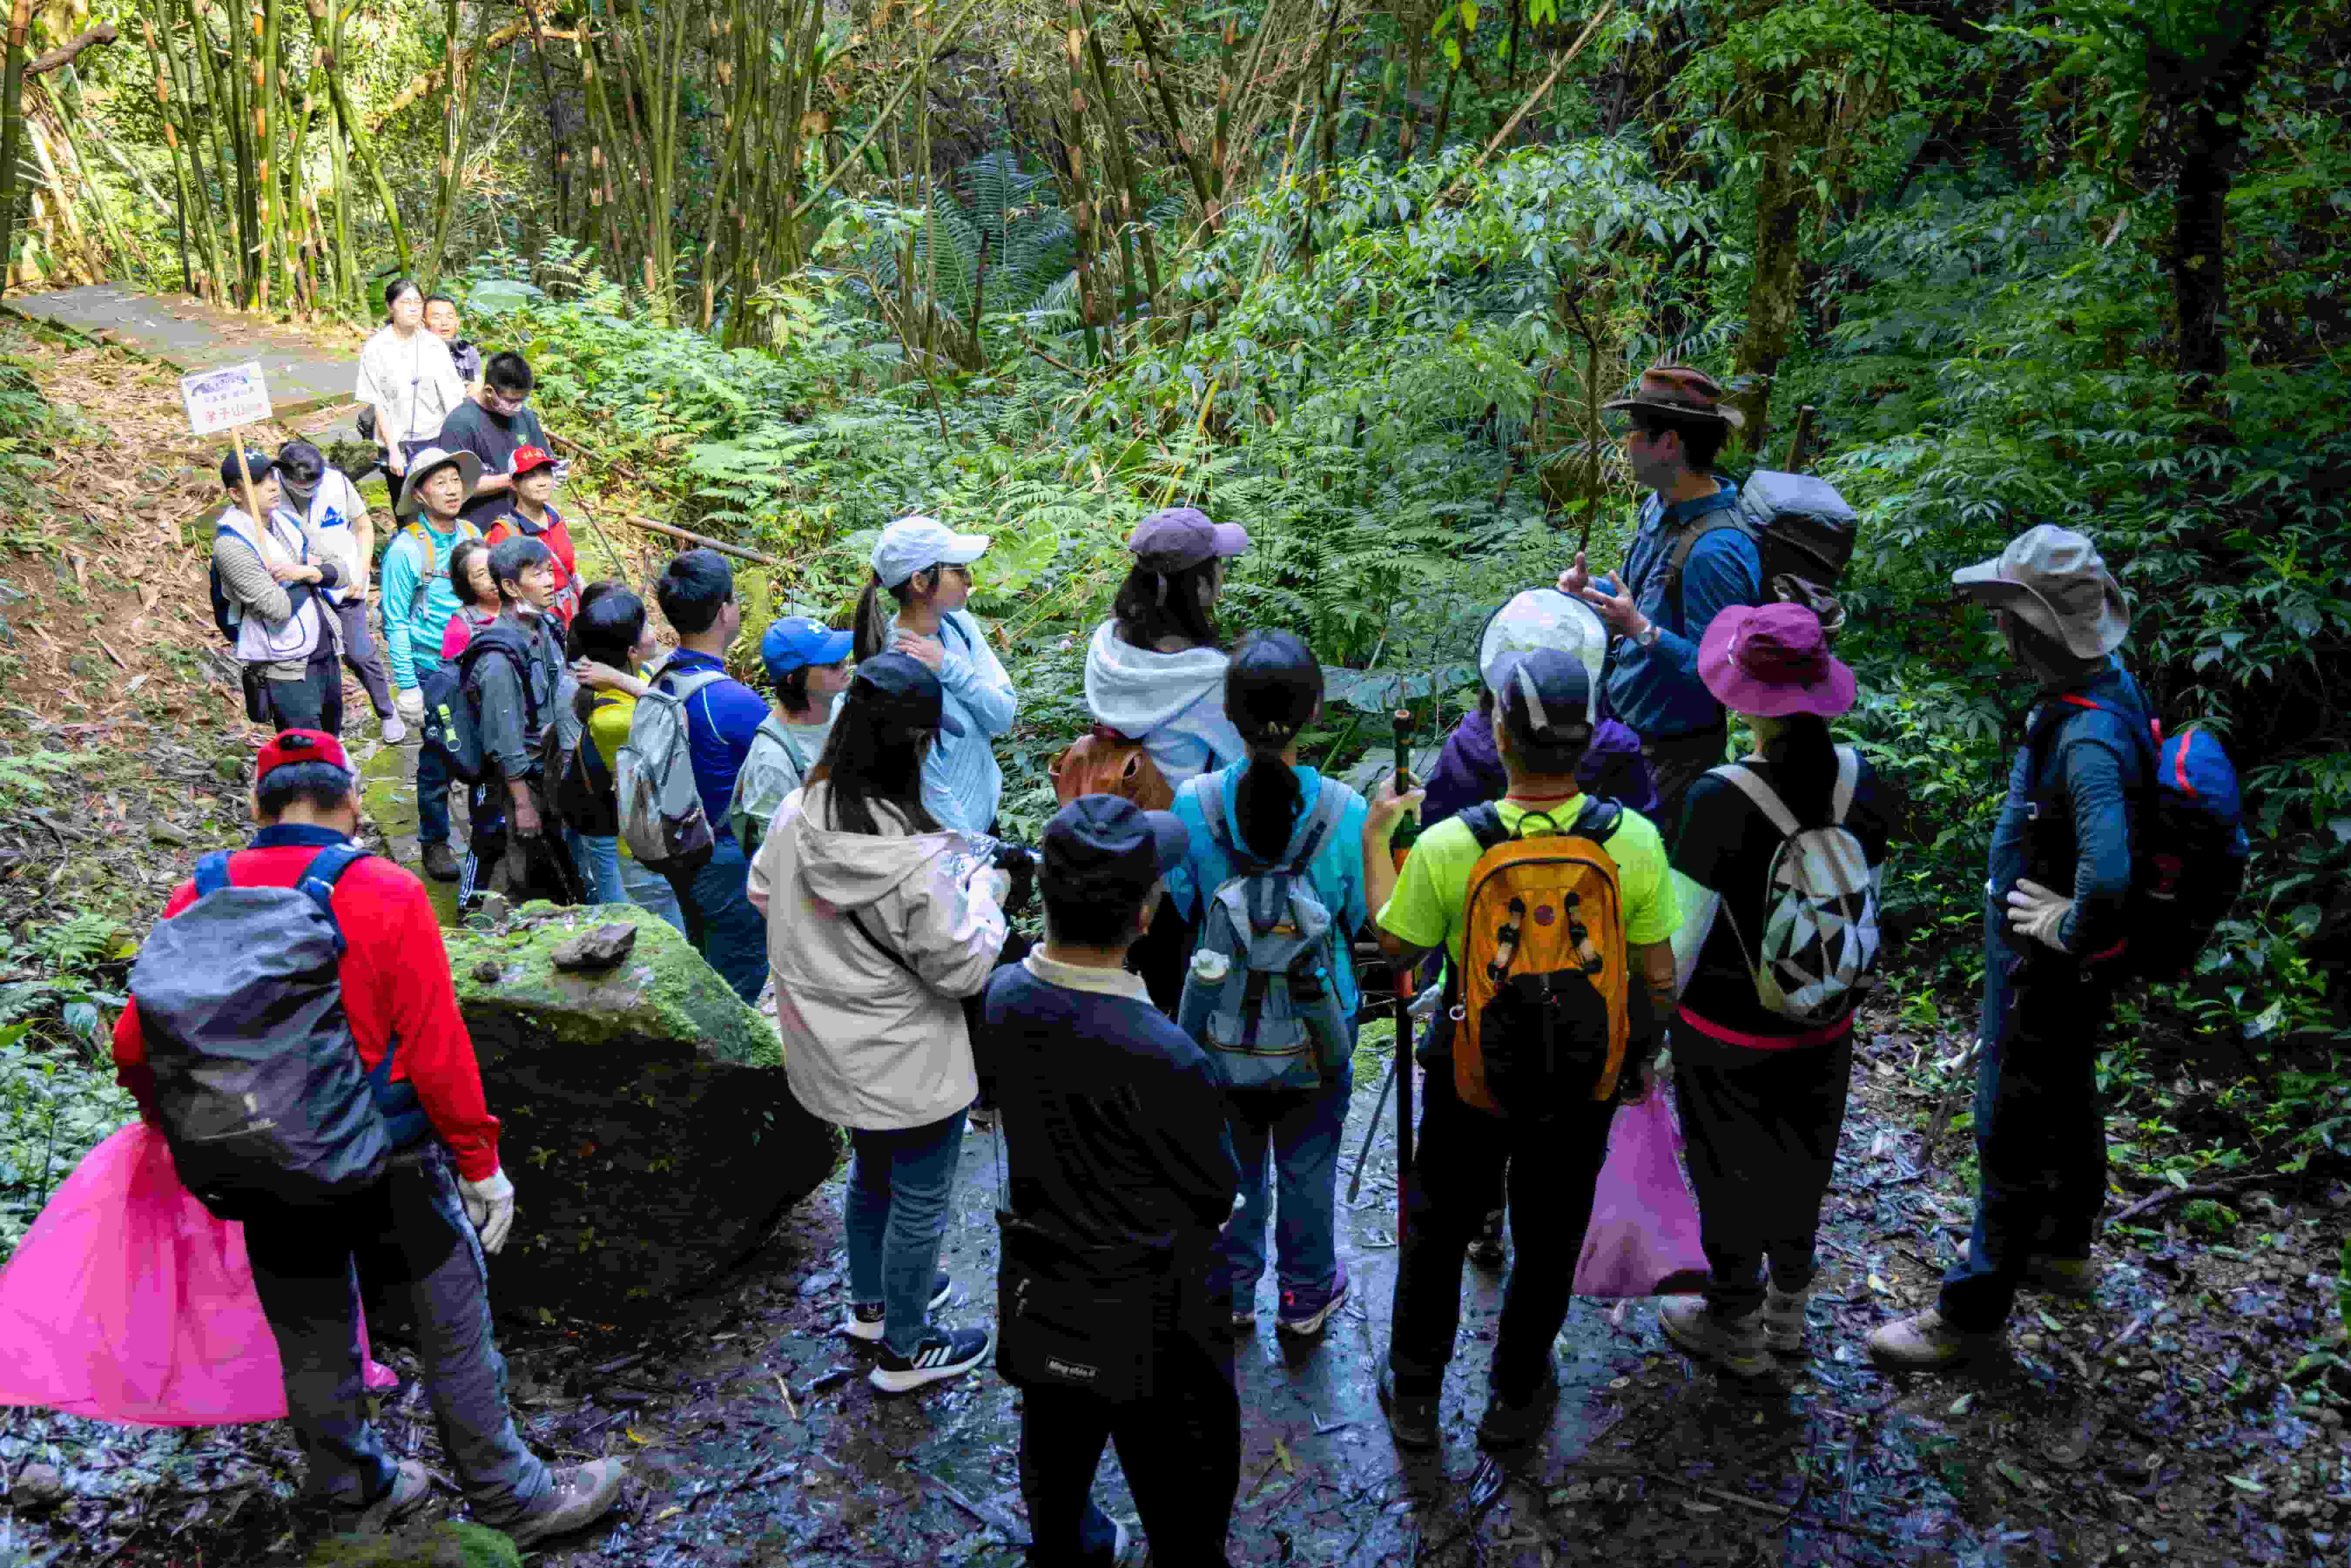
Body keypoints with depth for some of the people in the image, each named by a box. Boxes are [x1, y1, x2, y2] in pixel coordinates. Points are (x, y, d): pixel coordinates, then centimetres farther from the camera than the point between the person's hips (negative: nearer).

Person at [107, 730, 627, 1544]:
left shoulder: (196, 901, -5)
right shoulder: (388, 895, -16)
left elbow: (136, 1046, 0)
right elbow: (438, 1053, -16)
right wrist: (481, 1164, -6)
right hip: (388, 1163, -4)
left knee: (312, 1339, 21)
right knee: (455, 1325, 12)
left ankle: (352, 1490, 41)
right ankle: (507, 1495, 24)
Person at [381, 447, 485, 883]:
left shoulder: (472, 535, 5)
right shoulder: (406, 548, -10)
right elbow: (396, 623, -7)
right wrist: (406, 687, -10)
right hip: (433, 672, -4)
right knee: (438, 763, 5)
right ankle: (435, 843, 22)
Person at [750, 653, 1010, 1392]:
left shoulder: (794, 818, -12)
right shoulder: (919, 862, -32)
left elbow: (762, 894, 8)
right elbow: (964, 971, -22)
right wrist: (984, 890, -8)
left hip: (830, 1055, 7)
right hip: (908, 1071, -7)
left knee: (871, 1173, 31)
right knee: (920, 1205, 16)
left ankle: (871, 1303, 52)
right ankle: (904, 1350, 35)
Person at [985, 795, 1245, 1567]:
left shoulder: (998, 998, -17)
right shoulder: (1165, 1059, -35)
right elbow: (1218, 1199, -17)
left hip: (1037, 1282, 7)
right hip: (1146, 1316, -6)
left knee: (1055, 1455, 30)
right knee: (1183, 1502, 17)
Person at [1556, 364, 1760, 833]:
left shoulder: (1715, 551, -29)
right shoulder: (1660, 506, 2)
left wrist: (1643, 632, -34)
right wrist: (1591, 588, 0)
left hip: (1670, 755, -9)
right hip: (1620, 723, 9)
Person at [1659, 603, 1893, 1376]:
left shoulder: (1719, 801, -29)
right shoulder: (1863, 781, -13)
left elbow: (1680, 936, -21)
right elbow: (1867, 899, 1)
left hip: (1729, 1030, -5)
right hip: (1826, 1024, 5)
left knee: (1731, 1169, 17)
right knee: (1803, 1160, 25)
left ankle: (1737, 1328, 38)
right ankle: (1787, 1306, 47)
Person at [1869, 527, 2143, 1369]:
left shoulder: (2089, 739, -34)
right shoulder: (2107, 683, -2)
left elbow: (2108, 876, -47)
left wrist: (2072, 931, -27)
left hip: (2049, 974, -10)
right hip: (2041, 960, 10)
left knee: (2014, 1134, 4)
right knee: (2066, 1103, 27)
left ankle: (1972, 1312, 19)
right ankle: (2063, 1249, 49)